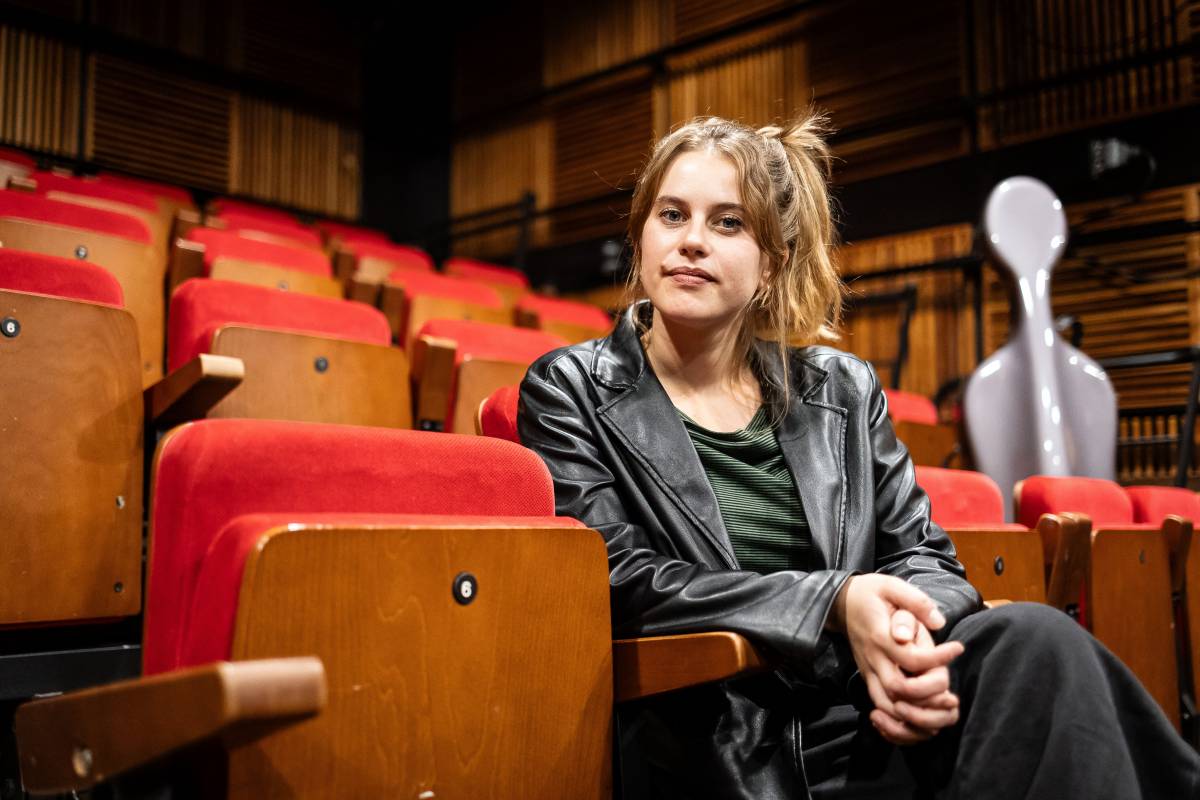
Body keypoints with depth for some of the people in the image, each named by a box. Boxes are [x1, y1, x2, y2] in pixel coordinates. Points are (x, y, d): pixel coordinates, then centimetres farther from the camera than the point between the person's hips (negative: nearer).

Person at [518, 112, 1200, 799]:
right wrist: (831, 601, -20)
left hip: (867, 723, 5)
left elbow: (922, 554, 11)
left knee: (1036, 635, -26)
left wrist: (913, 631, -15)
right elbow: (623, 581, -8)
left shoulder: (843, 390, 13)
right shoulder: (571, 390, 2)